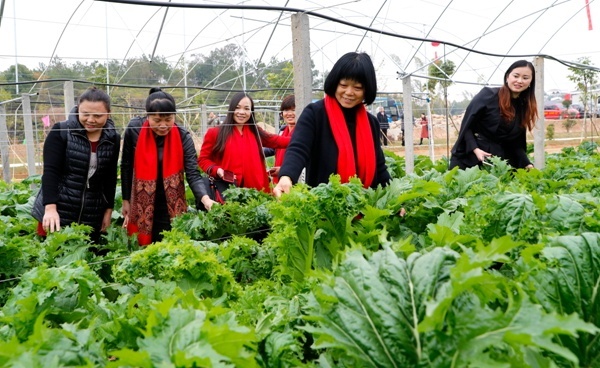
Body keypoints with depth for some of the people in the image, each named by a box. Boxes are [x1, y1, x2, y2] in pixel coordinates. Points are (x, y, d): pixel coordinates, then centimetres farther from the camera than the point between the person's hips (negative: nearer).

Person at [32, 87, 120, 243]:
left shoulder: (113, 139, 3)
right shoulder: (61, 132, -7)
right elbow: (50, 171, -13)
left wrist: (108, 210, 10)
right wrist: (50, 208, -23)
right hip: (57, 212, -3)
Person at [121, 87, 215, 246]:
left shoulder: (183, 136, -12)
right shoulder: (134, 129, -11)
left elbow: (193, 173, -18)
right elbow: (126, 167, 0)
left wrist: (205, 199, -35)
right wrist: (126, 200, 3)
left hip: (172, 207, 0)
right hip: (141, 205, 0)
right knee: (143, 247, 9)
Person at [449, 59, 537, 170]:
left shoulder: (524, 106, 8)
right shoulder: (487, 95, -7)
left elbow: (517, 142, 10)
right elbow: (466, 125, -7)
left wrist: (527, 164, -3)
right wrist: (475, 149, -19)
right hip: (469, 159, -4)